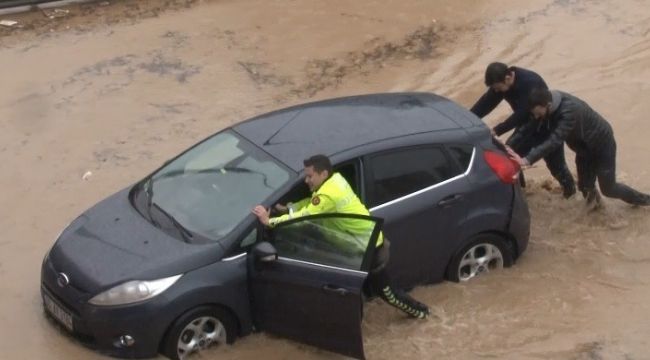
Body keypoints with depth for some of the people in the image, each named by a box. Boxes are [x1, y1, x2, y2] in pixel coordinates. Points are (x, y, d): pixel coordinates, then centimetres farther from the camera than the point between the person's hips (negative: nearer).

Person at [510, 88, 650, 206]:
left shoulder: (570, 111, -42)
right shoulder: (548, 101, -17)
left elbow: (555, 140, -49)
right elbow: (533, 128, -8)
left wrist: (528, 159, -57)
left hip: (602, 144, -7)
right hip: (584, 147, 7)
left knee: (608, 188, 6)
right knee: (585, 186, 8)